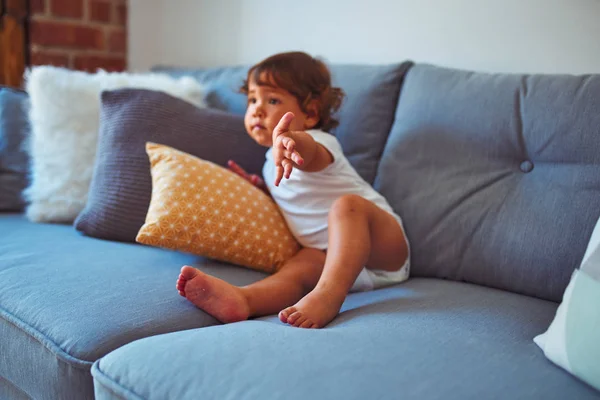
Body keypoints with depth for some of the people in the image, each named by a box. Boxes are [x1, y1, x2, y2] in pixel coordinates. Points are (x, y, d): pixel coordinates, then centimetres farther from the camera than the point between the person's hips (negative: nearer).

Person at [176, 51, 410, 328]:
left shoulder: (318, 144, -13)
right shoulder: (273, 163, 15)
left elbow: (311, 150, -41)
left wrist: (290, 142, -65)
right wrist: (261, 189, 13)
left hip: (384, 245, -6)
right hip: (330, 253, 6)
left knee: (347, 204, -34)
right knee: (299, 267, -24)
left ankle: (327, 294, -49)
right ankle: (239, 299, -52)